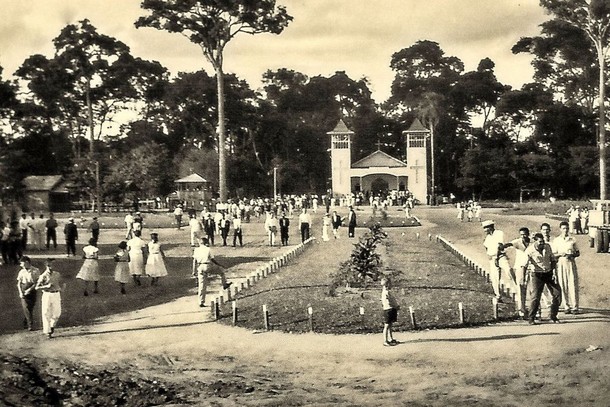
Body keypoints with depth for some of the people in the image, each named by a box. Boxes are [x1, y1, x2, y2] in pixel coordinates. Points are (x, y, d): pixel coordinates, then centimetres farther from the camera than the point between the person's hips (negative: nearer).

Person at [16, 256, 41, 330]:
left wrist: (30, 289, -16)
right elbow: (19, 283, 8)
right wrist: (20, 292, -7)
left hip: (32, 290, -1)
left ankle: (25, 324, 20)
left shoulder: (36, 271, -1)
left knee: (30, 308, 3)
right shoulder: (21, 272, 8)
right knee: (26, 308, -11)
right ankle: (30, 324, -12)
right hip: (24, 291, 1)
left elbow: (37, 282, -5)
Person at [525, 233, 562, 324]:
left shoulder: (547, 246, -1)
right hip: (537, 275, -4)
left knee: (557, 293, 1)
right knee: (535, 296, -12)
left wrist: (554, 273, 0)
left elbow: (553, 260, 8)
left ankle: (553, 316, 16)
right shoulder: (530, 250, -14)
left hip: (549, 273, 5)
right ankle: (531, 318, 2)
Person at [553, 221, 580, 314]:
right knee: (562, 285, -2)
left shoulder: (572, 240, 7)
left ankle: (574, 307, -1)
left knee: (573, 285, -5)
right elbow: (553, 254, 7)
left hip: (571, 263, 0)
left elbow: (578, 253, 11)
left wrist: (572, 255, -9)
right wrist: (561, 254, -13)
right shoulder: (556, 240, 6)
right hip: (561, 264, 0)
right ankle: (566, 306, 5)